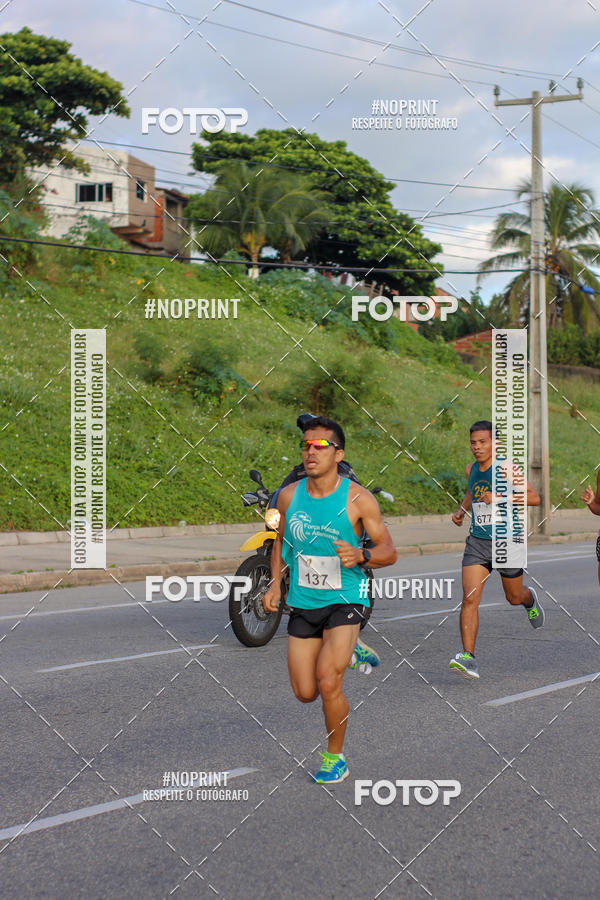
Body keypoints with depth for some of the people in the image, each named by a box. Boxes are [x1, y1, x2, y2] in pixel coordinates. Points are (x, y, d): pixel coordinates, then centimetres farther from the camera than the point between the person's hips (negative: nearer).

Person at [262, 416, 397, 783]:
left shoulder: (358, 499, -12)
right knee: (305, 693, 6)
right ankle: (345, 651, 41)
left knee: (327, 682, -19)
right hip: (302, 603, 4)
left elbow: (389, 551, -7)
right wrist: (275, 583, 4)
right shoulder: (289, 495, -1)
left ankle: (336, 758, 5)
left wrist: (360, 556, -27)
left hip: (345, 599, -4)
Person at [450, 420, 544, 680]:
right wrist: (462, 509, 14)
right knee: (469, 598, -13)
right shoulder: (471, 470, 6)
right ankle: (468, 658, -15)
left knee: (514, 597, 16)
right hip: (477, 542, 4)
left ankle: (530, 600, 54)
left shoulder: (505, 468, -13)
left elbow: (534, 498, -21)